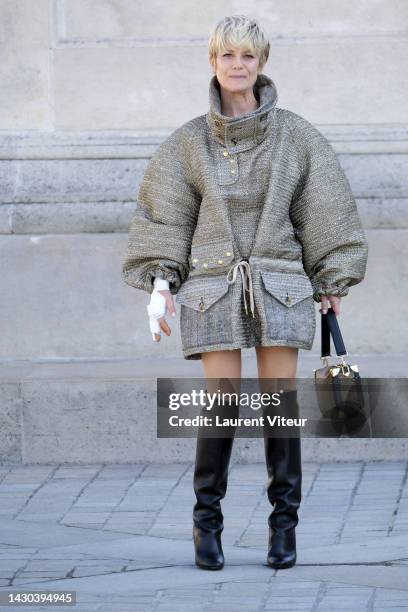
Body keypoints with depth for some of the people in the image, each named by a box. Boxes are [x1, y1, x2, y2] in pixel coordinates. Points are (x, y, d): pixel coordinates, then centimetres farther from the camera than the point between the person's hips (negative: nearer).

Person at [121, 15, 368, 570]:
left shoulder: (296, 136, 5)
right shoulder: (188, 142, 5)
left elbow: (324, 212, 7)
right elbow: (164, 214, 6)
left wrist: (331, 282, 5)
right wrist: (159, 283, -4)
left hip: (280, 285, 0)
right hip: (213, 286, 0)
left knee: (281, 402, -1)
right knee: (221, 405, -5)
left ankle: (284, 524, 7)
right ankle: (208, 523, 6)